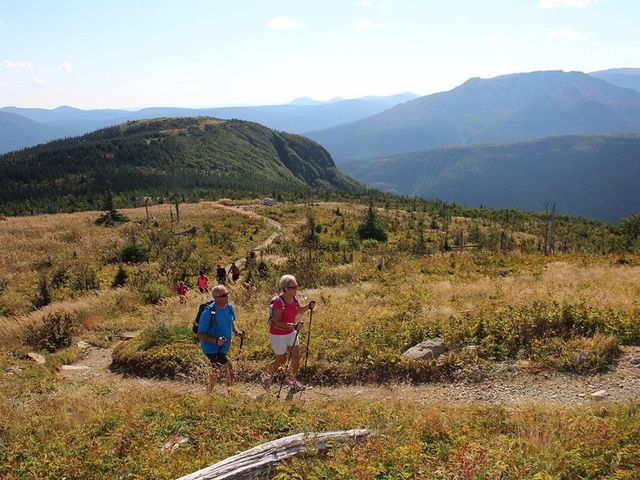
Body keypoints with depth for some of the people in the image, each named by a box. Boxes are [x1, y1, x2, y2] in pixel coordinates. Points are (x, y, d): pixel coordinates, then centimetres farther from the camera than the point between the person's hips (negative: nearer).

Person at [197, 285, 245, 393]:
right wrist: (215, 340, -34)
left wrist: (237, 332, -4)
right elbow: (200, 334, -20)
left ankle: (208, 394, 46)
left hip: (223, 348, 8)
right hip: (212, 349, -8)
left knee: (216, 371, 25)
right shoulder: (208, 312, -25)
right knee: (230, 372, -14)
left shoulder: (229, 307, -4)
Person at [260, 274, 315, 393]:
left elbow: (299, 311, 15)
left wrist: (309, 306, -4)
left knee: (296, 356, 7)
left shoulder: (294, 299, -5)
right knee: (281, 359, 7)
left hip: (291, 332, 7)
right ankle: (266, 376, 35)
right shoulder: (279, 302, -28)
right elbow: (277, 322, -32)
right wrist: (294, 326, -41)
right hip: (278, 335, -7)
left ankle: (292, 380, 29)